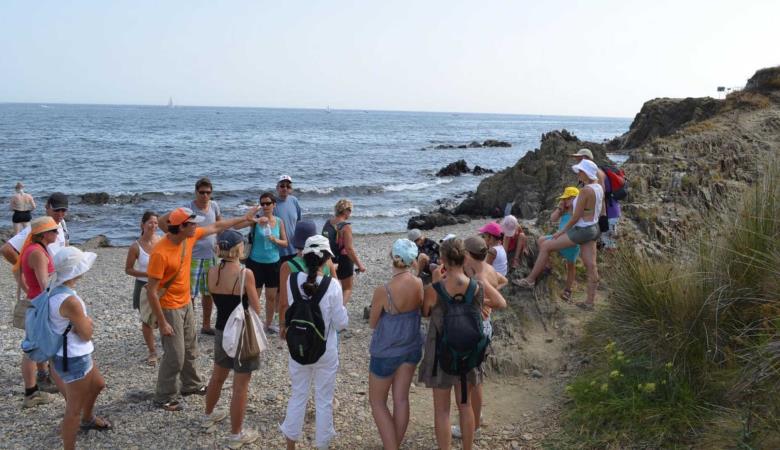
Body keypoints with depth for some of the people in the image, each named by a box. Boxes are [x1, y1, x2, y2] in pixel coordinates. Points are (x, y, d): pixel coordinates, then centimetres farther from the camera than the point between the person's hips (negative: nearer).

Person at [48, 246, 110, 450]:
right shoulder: (70, 301, -31)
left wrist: (85, 323, -10)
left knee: (98, 384, 32)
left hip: (78, 354, 10)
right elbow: (87, 334, -19)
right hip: (74, 360, -10)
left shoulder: (56, 290, -1)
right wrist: (87, 321, -3)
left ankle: (88, 420, 56)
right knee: (74, 409, 4)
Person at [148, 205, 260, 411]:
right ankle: (164, 397, 16)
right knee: (175, 356, -1)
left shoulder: (189, 237, -7)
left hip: (186, 304, 8)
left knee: (190, 350, 20)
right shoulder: (160, 253, -28)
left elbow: (216, 227, 10)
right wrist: (162, 323, -22)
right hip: (170, 308, -8)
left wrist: (244, 218, 13)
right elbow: (151, 291, -24)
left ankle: (191, 385, 39)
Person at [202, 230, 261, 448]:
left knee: (218, 376, 27)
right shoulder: (245, 274, -21)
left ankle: (209, 415, 48)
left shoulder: (212, 272, -4)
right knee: (240, 386, 5)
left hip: (221, 330, 6)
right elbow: (256, 309, -14)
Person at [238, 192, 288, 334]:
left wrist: (275, 240, -15)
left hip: (273, 263, 3)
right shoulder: (256, 219, -6)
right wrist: (257, 221, -30)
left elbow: (285, 243, 6)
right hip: (256, 262, -3)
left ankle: (269, 324, 29)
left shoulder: (279, 222, 3)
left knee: (272, 296, 12)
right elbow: (236, 226, -21)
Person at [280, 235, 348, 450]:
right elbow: (340, 324, -12)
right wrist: (341, 306, 5)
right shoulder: (332, 285, -21)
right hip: (325, 351, -3)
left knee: (297, 396, 20)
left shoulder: (293, 280, -11)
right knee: (324, 400, 14)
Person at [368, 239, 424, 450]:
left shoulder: (383, 291, -27)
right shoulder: (419, 284, -13)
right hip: (412, 347, 5)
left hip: (386, 351, -5)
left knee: (377, 402, 13)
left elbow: (372, 323, -10)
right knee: (401, 399, 17)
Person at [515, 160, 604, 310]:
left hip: (581, 230, -9)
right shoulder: (599, 188, 4)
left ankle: (530, 280, 10)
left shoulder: (585, 191, -22)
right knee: (591, 266, 11)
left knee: (545, 246, 2)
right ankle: (590, 302, 18)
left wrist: (562, 231, -7)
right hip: (593, 229, 9)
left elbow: (576, 217, -18)